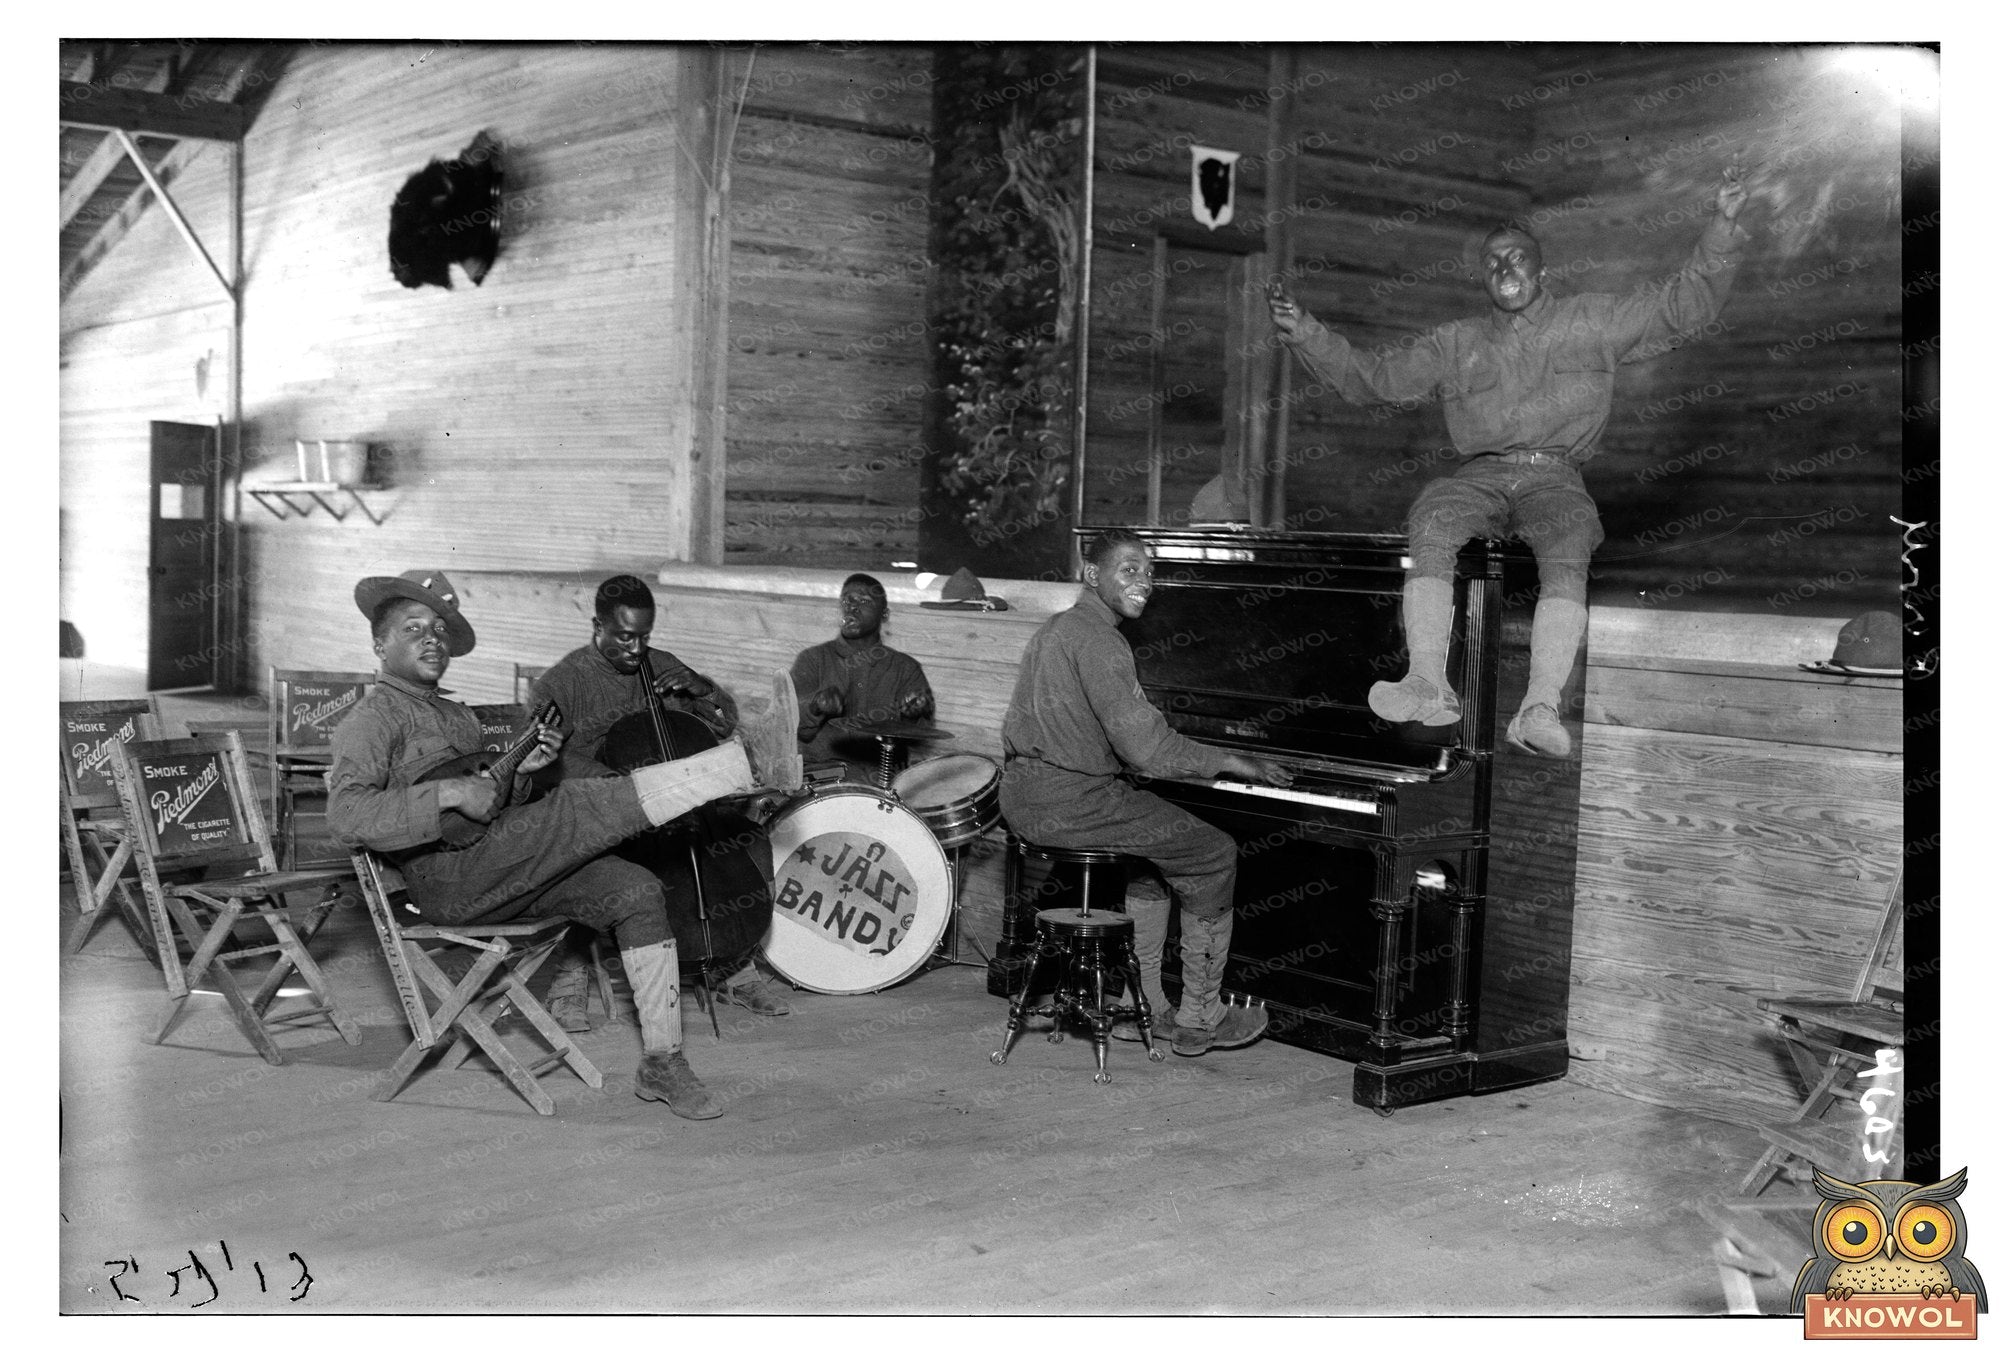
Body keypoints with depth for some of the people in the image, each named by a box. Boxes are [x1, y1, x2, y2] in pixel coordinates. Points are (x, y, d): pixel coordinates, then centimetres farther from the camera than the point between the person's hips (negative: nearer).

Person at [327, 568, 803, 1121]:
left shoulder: (457, 716, 28)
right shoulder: (371, 720, 0)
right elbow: (346, 815, -18)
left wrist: (520, 771, 7)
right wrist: (449, 794, -24)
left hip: (506, 869, 8)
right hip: (448, 879, -8)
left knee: (636, 890, -8)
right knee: (585, 805, -24)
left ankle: (662, 1061, -8)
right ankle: (753, 761, -31)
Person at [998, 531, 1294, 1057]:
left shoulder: (1053, 629, 17)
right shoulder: (1098, 640, -16)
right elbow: (1145, 746, -21)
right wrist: (1230, 762, -10)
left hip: (1023, 793, 10)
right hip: (1070, 800, -10)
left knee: (1156, 845, 28)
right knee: (1215, 854, 2)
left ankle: (1143, 1006, 27)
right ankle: (1199, 1018, 9)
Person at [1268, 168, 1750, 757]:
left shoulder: (1590, 323, 18)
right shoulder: (1456, 344, 22)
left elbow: (1683, 304, 14)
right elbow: (1369, 376, 20)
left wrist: (1722, 227, 1)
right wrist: (1304, 332, 8)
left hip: (1555, 478, -1)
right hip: (1480, 475, 1)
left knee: (1568, 555, -34)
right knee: (1430, 521, -33)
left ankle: (1540, 707, -48)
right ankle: (1428, 684, -42)